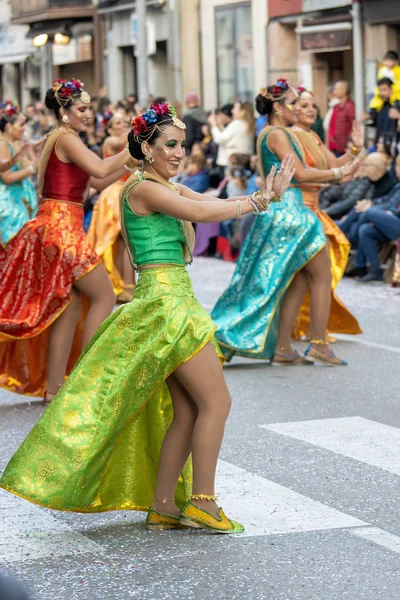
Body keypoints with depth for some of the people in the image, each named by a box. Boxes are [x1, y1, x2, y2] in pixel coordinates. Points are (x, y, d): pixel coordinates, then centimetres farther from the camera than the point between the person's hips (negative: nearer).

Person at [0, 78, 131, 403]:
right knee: (105, 296, -4)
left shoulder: (59, 139, 19)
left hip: (56, 227, 10)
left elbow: (97, 182, 18)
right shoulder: (66, 138, -11)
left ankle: (53, 388, 12)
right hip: (62, 227, -10)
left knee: (71, 307, 11)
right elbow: (100, 170, -24)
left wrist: (130, 163, 10)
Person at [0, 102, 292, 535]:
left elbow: (217, 205, 9)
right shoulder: (143, 187, -11)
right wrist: (255, 202, -12)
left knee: (187, 413, 9)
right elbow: (201, 213, -21)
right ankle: (201, 503, -2)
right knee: (216, 400, -7)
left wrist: (265, 192, -6)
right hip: (165, 300, -10)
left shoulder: (170, 188, 18)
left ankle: (161, 508, 13)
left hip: (175, 301, 10)